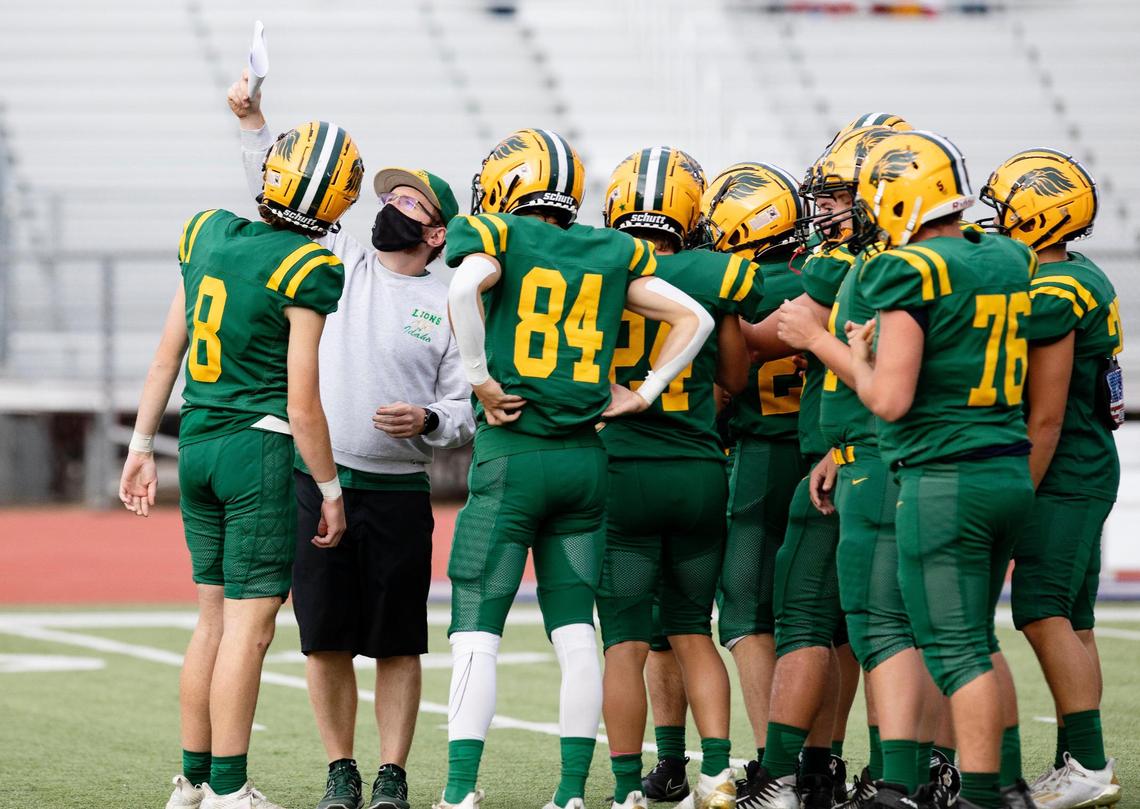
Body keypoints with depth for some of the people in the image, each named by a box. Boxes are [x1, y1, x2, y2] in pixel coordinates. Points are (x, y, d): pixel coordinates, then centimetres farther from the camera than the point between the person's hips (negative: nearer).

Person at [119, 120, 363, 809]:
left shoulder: (208, 234, 5)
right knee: (249, 626, -2)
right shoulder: (308, 270, -14)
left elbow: (167, 352, 11)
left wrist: (142, 447, 19)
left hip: (197, 443, 7)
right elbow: (302, 404, -12)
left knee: (215, 618, 16)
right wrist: (331, 488, -1)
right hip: (261, 449, -7)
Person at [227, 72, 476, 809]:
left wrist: (428, 420, -18)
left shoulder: (449, 305, 1)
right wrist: (253, 122, 3)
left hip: (398, 492, -2)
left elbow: (470, 409, 1)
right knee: (326, 637, 4)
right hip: (315, 483, 2)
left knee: (397, 643, 1)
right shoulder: (339, 261, 9)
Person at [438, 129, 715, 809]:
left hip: (511, 455, -4)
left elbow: (466, 286, -24)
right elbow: (694, 318, 9)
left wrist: (480, 378, -15)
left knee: (476, 632, -3)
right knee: (575, 633, 7)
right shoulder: (611, 254, 11)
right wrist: (642, 395, 9)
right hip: (585, 459, 4)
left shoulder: (498, 236, -2)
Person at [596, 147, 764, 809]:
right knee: (693, 631, 16)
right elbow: (735, 378, 8)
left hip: (621, 473, -2)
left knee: (626, 641, 2)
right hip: (699, 472, 2)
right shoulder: (716, 278, -3)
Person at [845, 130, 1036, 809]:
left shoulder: (910, 273, -14)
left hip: (944, 479, -8)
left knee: (956, 647, -3)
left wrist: (859, 360, 1)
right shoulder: (1009, 261, 9)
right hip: (1012, 472, 8)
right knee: (978, 636, 20)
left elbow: (890, 399, -18)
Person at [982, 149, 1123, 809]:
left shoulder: (1051, 294, -17)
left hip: (1065, 475, -10)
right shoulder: (1085, 281, 13)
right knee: (1071, 623, 10)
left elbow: (1046, 418, -18)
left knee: (1044, 615, -10)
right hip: (1091, 468, 10)